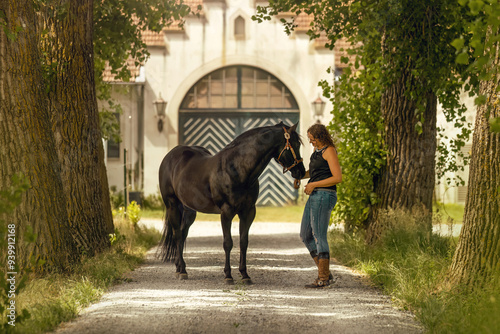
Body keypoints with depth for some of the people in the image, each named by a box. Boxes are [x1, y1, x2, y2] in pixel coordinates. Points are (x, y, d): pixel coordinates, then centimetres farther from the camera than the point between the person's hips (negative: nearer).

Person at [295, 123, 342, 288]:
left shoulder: (329, 151, -11)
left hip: (324, 196, -10)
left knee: (319, 236, -8)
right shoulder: (317, 150, 16)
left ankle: (323, 279, -3)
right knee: (305, 236, 12)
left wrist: (313, 185, -16)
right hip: (314, 196, 10)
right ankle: (326, 272, 16)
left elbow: (338, 177, -19)